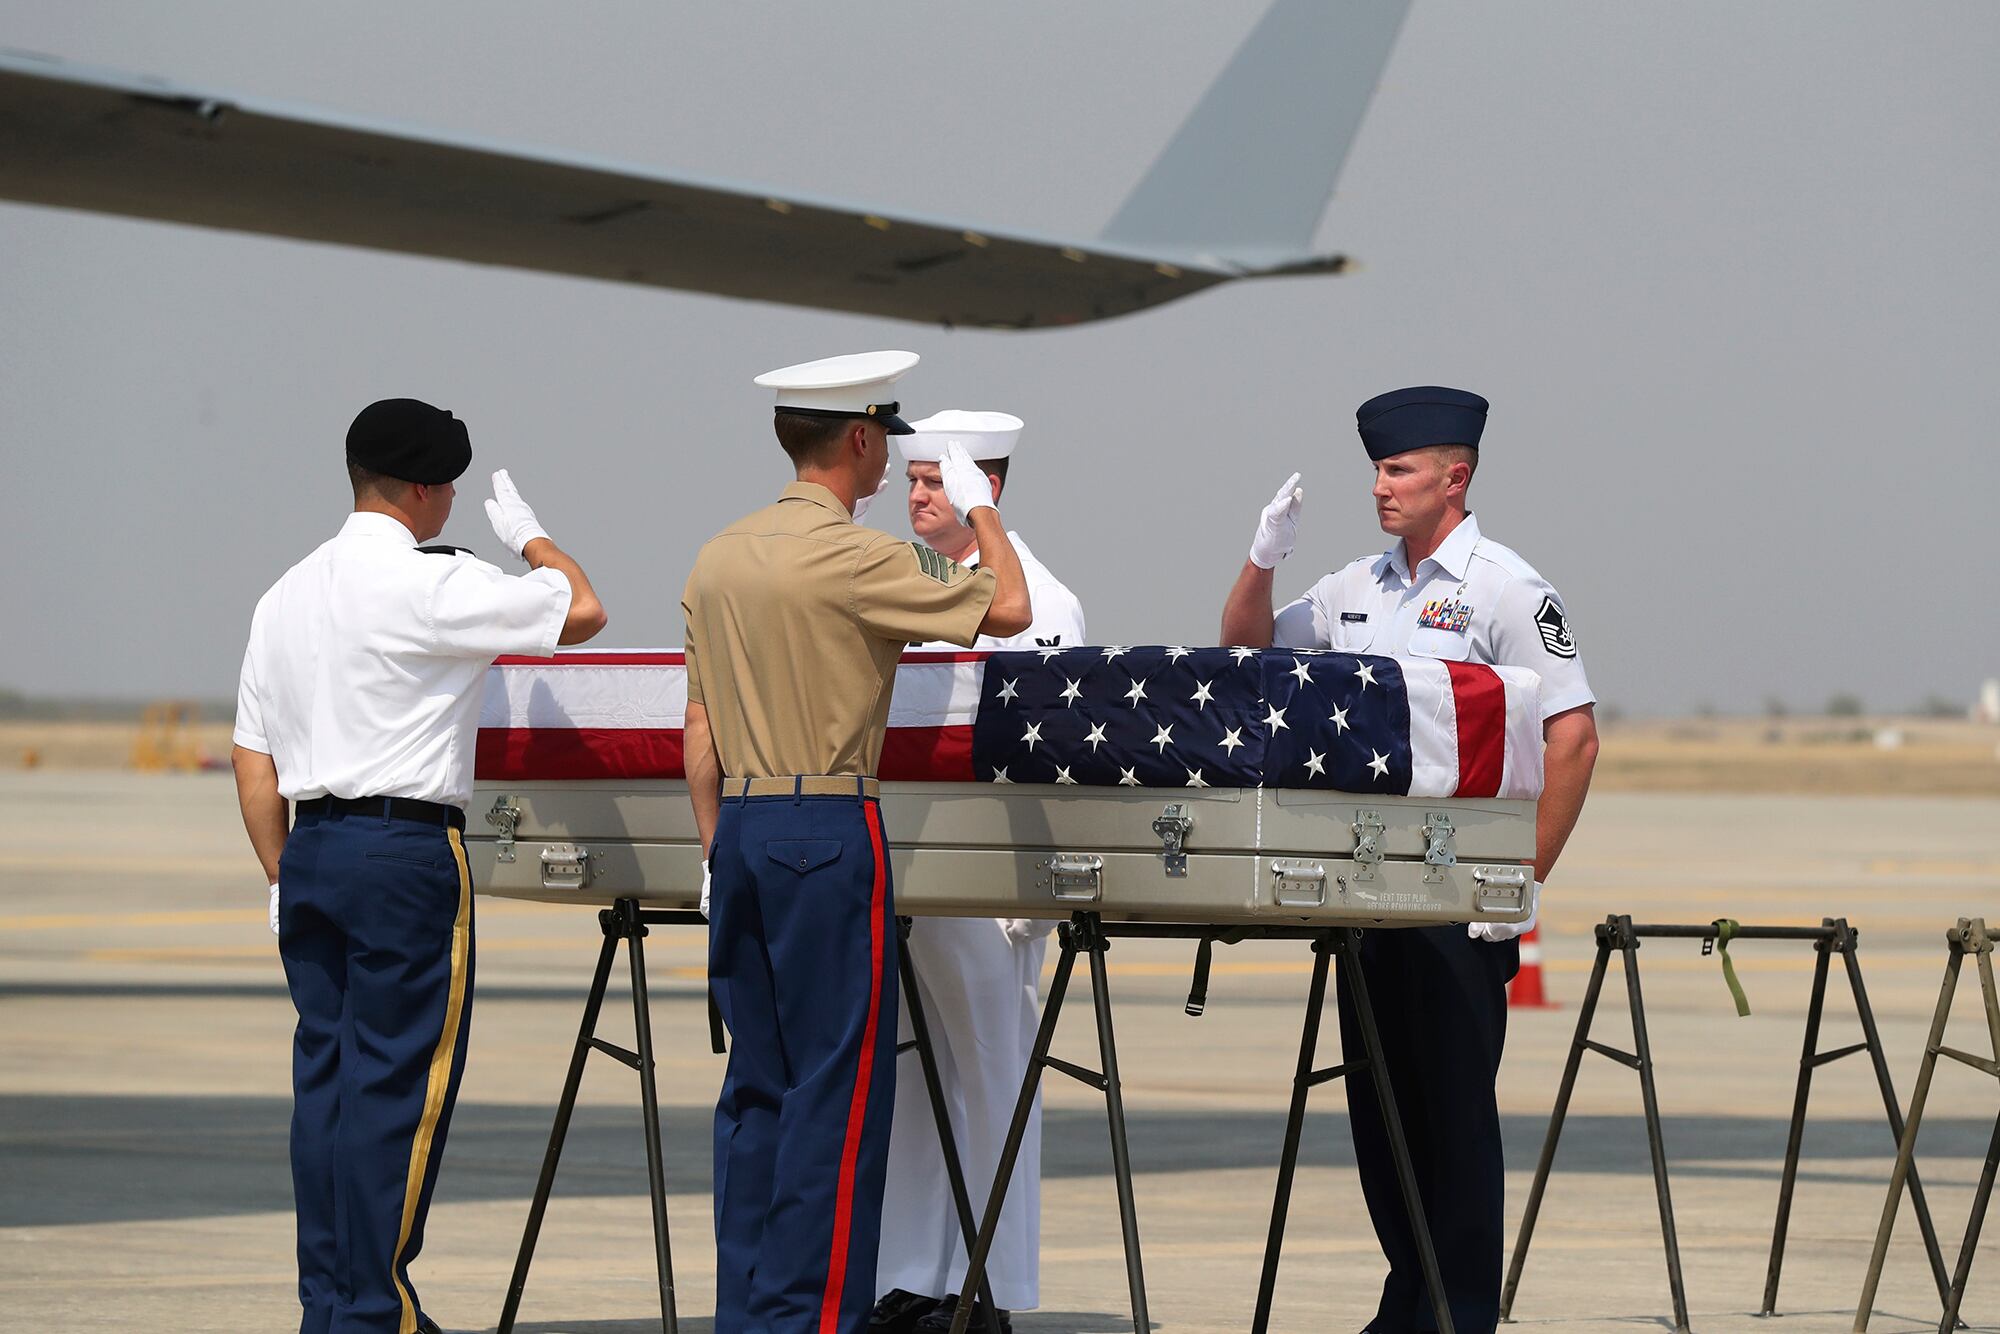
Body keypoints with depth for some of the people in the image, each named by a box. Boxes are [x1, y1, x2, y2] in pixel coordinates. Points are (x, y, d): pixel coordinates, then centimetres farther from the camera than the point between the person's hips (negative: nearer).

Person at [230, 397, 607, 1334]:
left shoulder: (286, 596, 14)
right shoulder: (430, 583, -10)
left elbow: (252, 758, 15)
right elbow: (580, 611, -4)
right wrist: (524, 531, 14)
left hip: (311, 846, 8)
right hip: (406, 845, -8)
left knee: (325, 1076, 10)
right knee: (398, 1083, -4)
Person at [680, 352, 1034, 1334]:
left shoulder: (717, 561, 10)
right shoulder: (853, 557, -13)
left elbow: (699, 722, 14)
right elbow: (1007, 609, -6)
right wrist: (978, 504, 9)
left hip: (742, 825, 8)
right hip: (829, 830, -8)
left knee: (756, 1079, 11)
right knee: (839, 1082, -3)